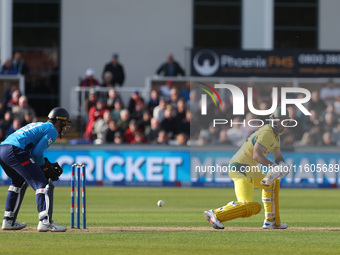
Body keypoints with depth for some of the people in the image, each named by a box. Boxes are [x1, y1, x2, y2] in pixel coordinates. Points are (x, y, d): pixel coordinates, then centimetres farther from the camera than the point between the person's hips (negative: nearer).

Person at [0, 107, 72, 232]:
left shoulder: (38, 125, 32)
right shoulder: (52, 130, 5)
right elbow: (37, 153, -6)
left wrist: (46, 164, 21)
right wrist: (45, 167, 9)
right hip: (15, 151, -9)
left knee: (19, 182, 31)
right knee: (43, 184, -8)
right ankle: (45, 221, -22)